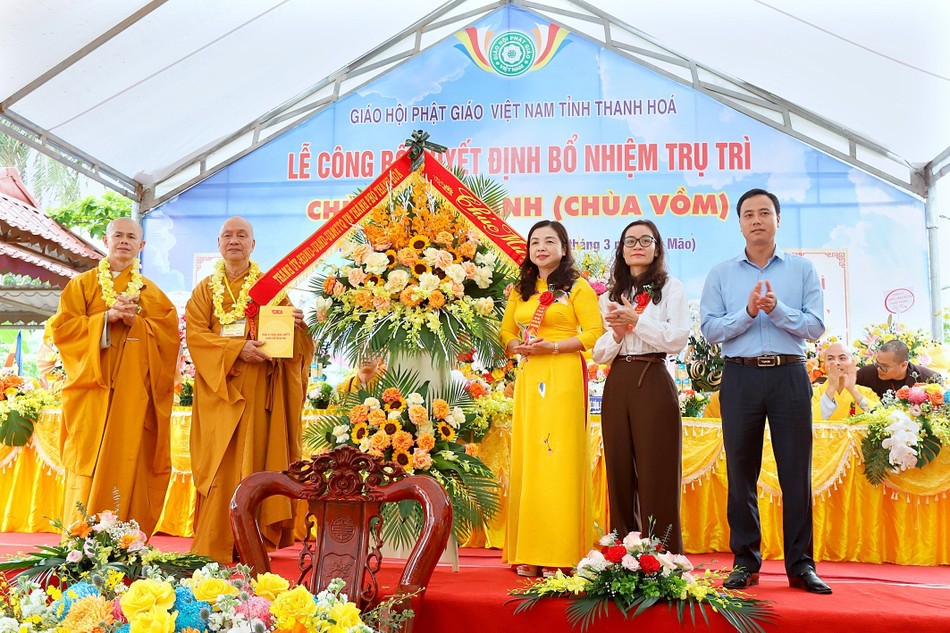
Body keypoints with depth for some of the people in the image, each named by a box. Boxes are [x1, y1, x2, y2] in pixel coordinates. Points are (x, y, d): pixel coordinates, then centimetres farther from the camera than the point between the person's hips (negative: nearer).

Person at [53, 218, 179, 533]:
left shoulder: (151, 292, 15)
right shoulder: (82, 284, 12)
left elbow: (169, 334, 4)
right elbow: (62, 327, 1)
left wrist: (135, 321, -12)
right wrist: (107, 318, -11)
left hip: (135, 395, 1)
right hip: (93, 390, 0)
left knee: (128, 464, -2)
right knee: (89, 466, -5)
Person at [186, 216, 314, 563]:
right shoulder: (205, 290, 13)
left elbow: (288, 332, 7)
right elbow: (195, 334, -1)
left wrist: (296, 325, -17)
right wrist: (237, 348, -16)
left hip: (259, 391, 0)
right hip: (219, 391, 1)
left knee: (255, 462, -4)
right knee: (221, 467, -3)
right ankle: (213, 549, 2)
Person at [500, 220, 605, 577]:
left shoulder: (577, 286, 4)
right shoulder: (520, 290, 19)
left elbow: (595, 332, -5)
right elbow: (505, 332, 20)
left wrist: (554, 346, -14)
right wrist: (518, 346, -2)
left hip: (564, 377, -5)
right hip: (528, 377, 5)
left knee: (560, 459, -7)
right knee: (527, 459, 2)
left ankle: (561, 553, -1)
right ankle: (528, 553, 9)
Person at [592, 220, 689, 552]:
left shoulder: (670, 289, 6)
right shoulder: (610, 297, 17)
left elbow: (678, 339, -7)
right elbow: (598, 353, 11)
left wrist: (636, 319, -11)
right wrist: (616, 335, -9)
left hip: (653, 384, -4)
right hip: (617, 385, 4)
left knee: (656, 475, -4)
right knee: (619, 473, 6)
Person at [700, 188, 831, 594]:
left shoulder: (802, 270, 9)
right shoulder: (721, 274, 9)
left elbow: (815, 326, 0)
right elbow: (710, 329, -1)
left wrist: (777, 309, -14)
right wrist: (748, 312, -14)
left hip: (789, 375, 0)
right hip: (741, 377, 1)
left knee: (796, 472, 1)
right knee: (741, 472, 4)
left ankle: (800, 564, 12)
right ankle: (745, 562, 14)